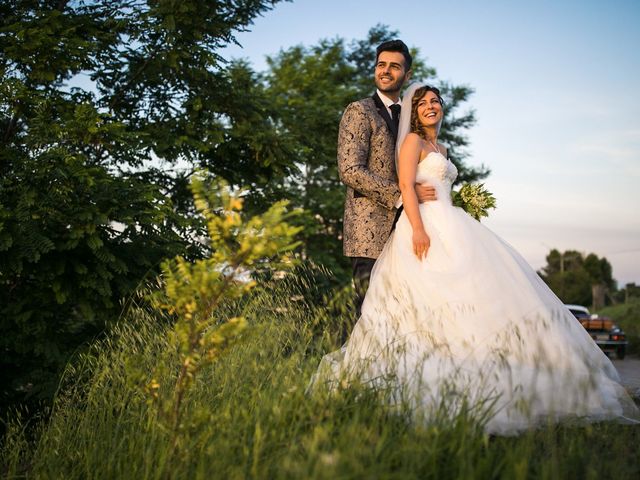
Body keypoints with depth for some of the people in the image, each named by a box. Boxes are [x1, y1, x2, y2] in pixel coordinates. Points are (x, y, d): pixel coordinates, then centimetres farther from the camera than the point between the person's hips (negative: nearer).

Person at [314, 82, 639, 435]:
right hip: (425, 226, -9)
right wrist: (418, 228, -23)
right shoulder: (413, 140, 1)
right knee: (431, 302, -18)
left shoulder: (441, 149, 27)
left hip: (449, 227, 9)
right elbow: (406, 185, -11)